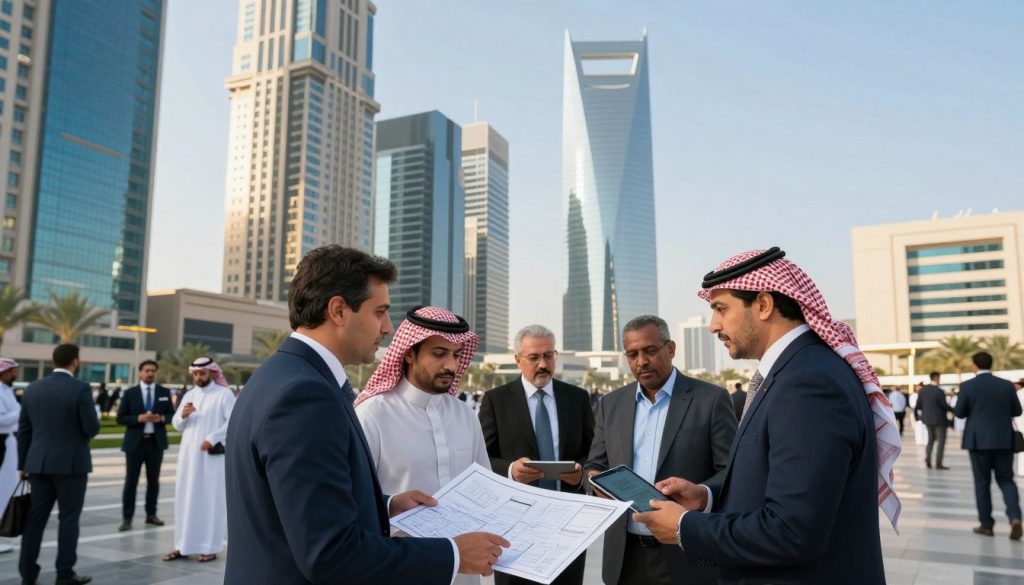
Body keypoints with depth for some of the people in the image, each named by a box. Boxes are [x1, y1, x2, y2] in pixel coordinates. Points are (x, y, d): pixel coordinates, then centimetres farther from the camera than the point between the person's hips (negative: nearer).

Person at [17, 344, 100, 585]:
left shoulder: (32, 389, 5)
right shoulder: (80, 388, -13)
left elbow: (23, 430, 9)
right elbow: (92, 429, -14)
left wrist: (23, 464, 16)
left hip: (39, 463, 5)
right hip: (71, 463, -5)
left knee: (35, 517, 12)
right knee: (68, 518, 3)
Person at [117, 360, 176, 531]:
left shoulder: (164, 392, 6)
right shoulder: (130, 393, 0)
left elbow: (172, 414, 8)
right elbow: (120, 418, -2)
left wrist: (162, 418, -14)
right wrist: (138, 418, -18)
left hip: (156, 441, 2)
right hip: (135, 442, -2)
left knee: (154, 480, 11)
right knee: (131, 481, -1)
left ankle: (151, 514, 22)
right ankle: (127, 518, 5)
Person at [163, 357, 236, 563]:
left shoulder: (224, 394, -4)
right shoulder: (189, 395, 12)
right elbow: (177, 424, 11)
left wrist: (212, 439, -17)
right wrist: (182, 415, -11)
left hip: (213, 455, -5)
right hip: (188, 455, 6)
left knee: (211, 500, 0)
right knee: (186, 499, 8)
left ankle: (209, 548, 5)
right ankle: (183, 546, 16)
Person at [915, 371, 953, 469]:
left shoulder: (922, 390, 2)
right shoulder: (939, 391, -18)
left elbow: (918, 405, 4)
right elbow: (945, 405, -14)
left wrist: (917, 415, 19)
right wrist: (953, 410, 5)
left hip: (928, 419, 6)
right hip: (939, 420, -6)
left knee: (931, 439, 18)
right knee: (941, 441, 3)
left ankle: (927, 457, 2)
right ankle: (938, 463, 4)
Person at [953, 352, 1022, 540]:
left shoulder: (967, 386, -9)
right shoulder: (1007, 385, 0)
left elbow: (959, 413, -4)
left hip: (979, 440, -2)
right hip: (1004, 440, 2)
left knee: (982, 482, 7)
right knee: (1006, 480, 13)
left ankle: (986, 524, 11)